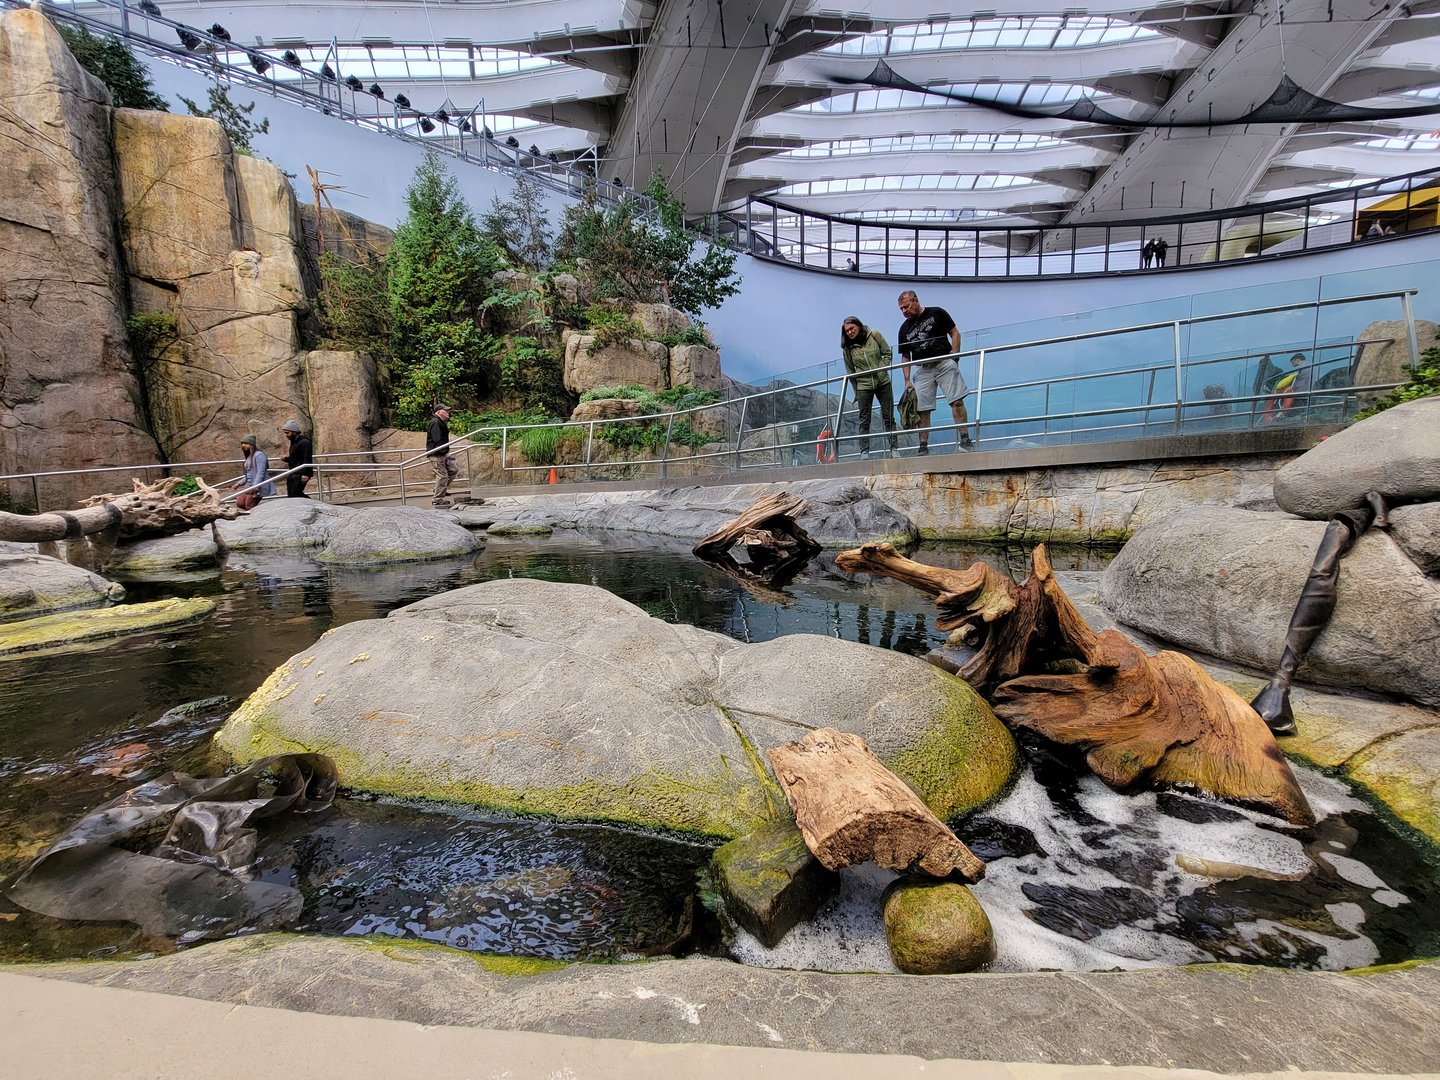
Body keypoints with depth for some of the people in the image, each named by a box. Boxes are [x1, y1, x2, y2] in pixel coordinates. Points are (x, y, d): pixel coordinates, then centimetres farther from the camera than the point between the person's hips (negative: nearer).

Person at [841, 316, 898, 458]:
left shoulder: (874, 335, -3)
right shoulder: (847, 348, -2)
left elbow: (888, 353, 1)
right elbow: (850, 372, 3)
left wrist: (881, 369, -12)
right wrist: (856, 392, 3)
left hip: (882, 382, 0)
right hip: (863, 386, 0)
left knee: (889, 417, 3)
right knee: (864, 421, 0)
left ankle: (894, 448, 8)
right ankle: (864, 452, 2)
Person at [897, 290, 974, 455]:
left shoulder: (937, 313, 5)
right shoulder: (904, 328, 14)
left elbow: (955, 333, 4)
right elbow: (905, 357, 16)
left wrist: (953, 355, -9)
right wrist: (907, 380, 5)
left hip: (944, 363, -3)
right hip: (922, 369, 3)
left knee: (957, 401, -11)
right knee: (922, 409, -3)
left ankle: (965, 439, -9)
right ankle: (923, 447, 1)